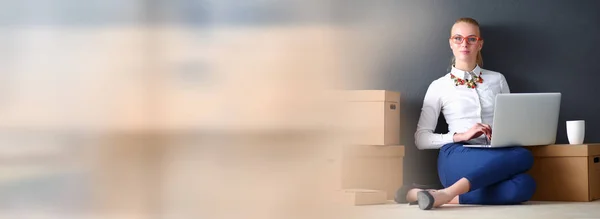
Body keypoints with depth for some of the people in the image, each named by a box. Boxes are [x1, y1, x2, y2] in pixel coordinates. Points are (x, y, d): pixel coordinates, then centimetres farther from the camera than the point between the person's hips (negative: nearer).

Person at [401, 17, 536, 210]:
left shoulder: (497, 79, 17)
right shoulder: (439, 86, 8)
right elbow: (421, 139, 4)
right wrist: (461, 135, -11)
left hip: (496, 159, 3)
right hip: (457, 158, -3)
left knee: (524, 184, -34)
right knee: (522, 157, -33)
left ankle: (450, 196, -33)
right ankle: (447, 193, -38)